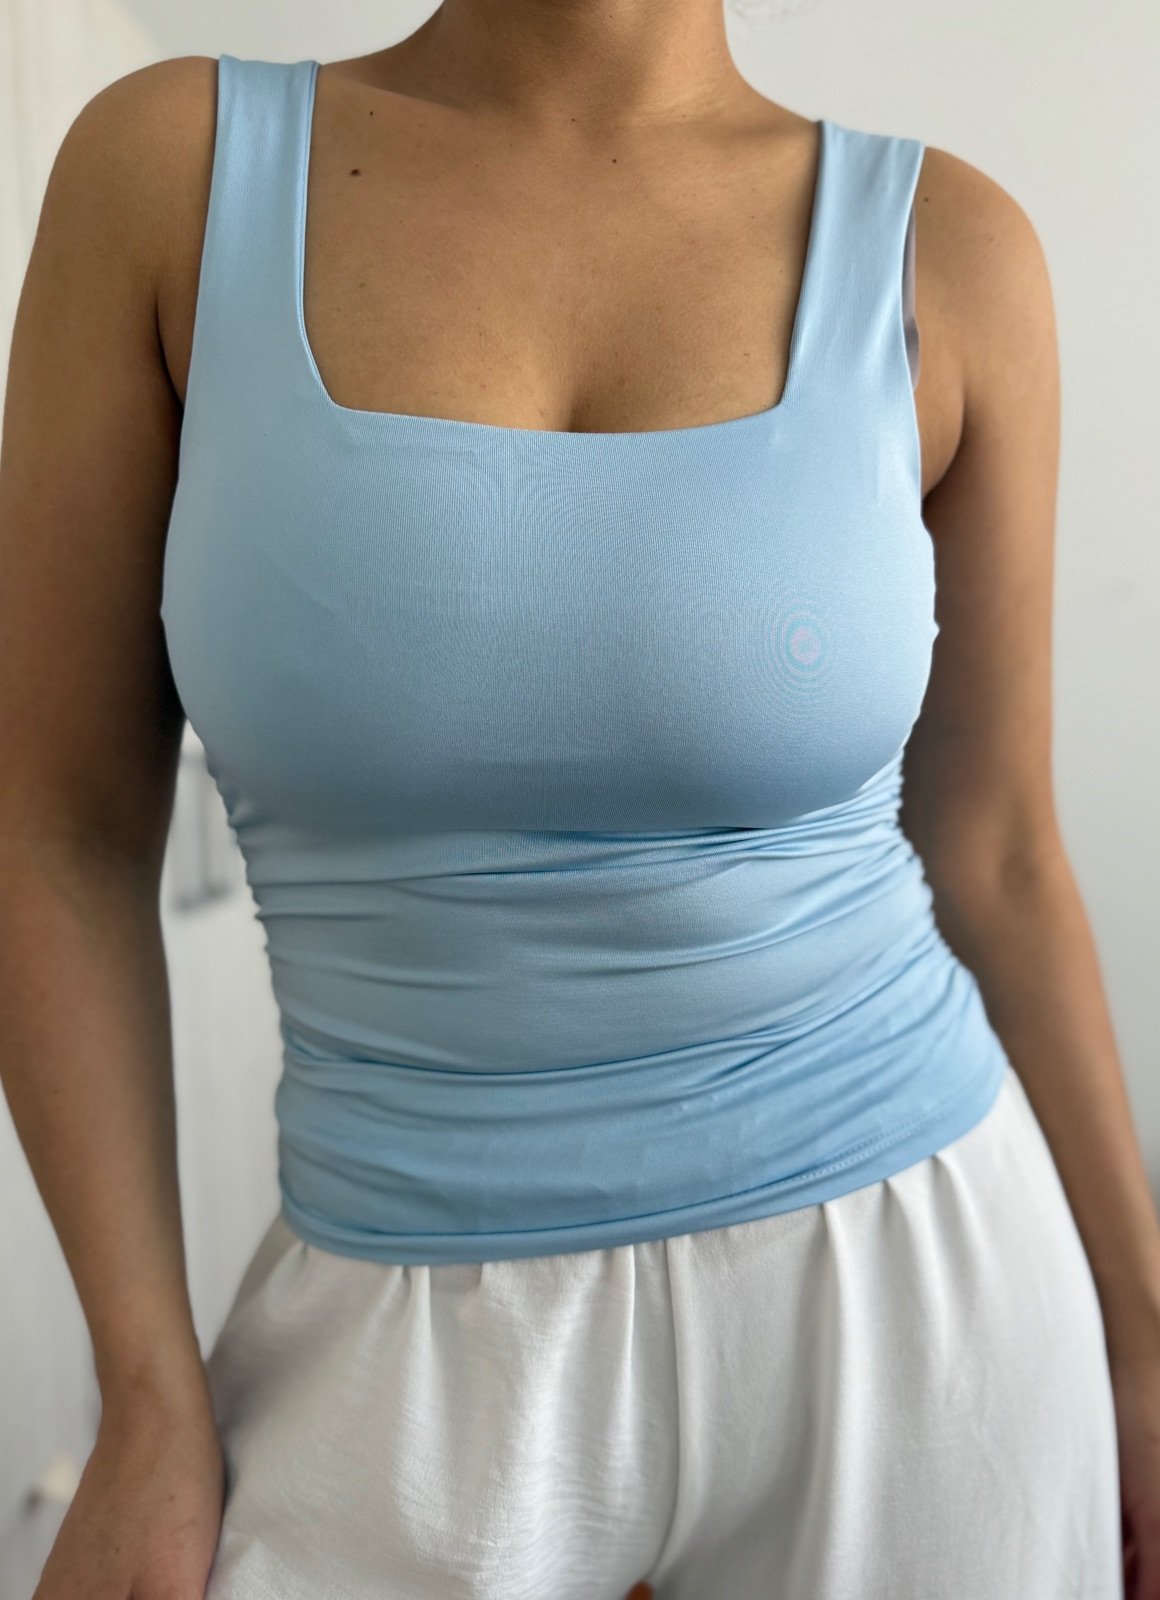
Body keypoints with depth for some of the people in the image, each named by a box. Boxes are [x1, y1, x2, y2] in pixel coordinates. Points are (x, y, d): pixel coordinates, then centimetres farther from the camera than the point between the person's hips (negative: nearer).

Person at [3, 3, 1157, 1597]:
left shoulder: (943, 247, -5)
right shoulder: (168, 163, -6)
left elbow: (993, 854, 2)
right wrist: (152, 1408, -6)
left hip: (907, 1306, 1)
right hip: (421, 1356, 0)